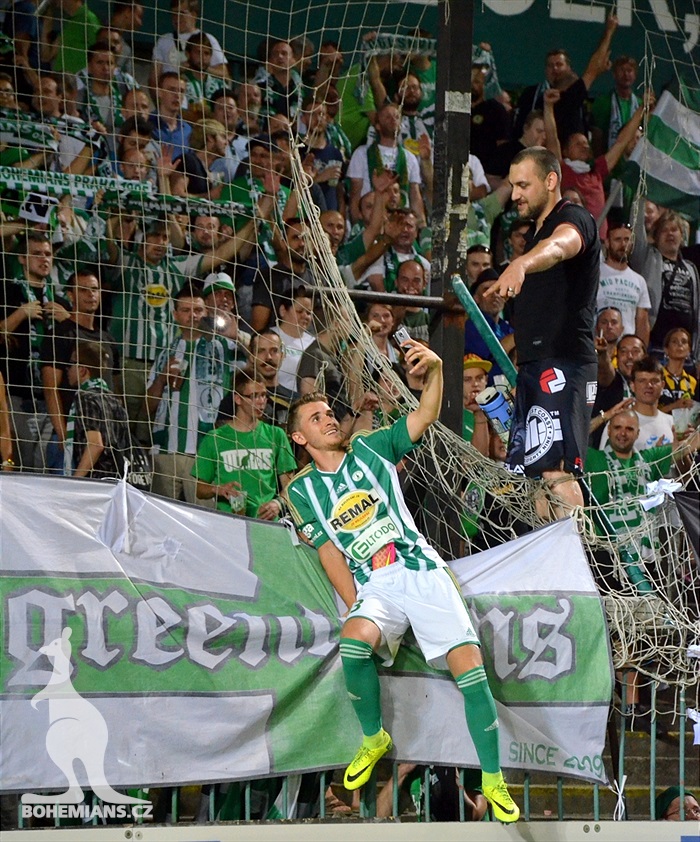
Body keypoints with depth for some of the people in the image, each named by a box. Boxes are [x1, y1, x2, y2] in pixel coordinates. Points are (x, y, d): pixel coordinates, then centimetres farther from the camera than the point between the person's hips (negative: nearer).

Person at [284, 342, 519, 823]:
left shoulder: (370, 449, 9)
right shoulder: (302, 490, 9)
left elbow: (425, 416, 0)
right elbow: (330, 553, 4)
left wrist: (435, 369, -20)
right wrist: (357, 610, -9)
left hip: (423, 571, 0)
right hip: (373, 585, 0)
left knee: (470, 667, -17)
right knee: (354, 645, -33)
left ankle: (493, 783, -9)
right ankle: (374, 739, -6)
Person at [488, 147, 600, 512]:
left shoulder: (574, 219, -8)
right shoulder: (536, 231, 22)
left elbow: (559, 246, -35)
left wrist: (519, 265, -53)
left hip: (564, 364, -10)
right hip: (533, 365, 10)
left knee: (556, 469, -19)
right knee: (527, 471, 8)